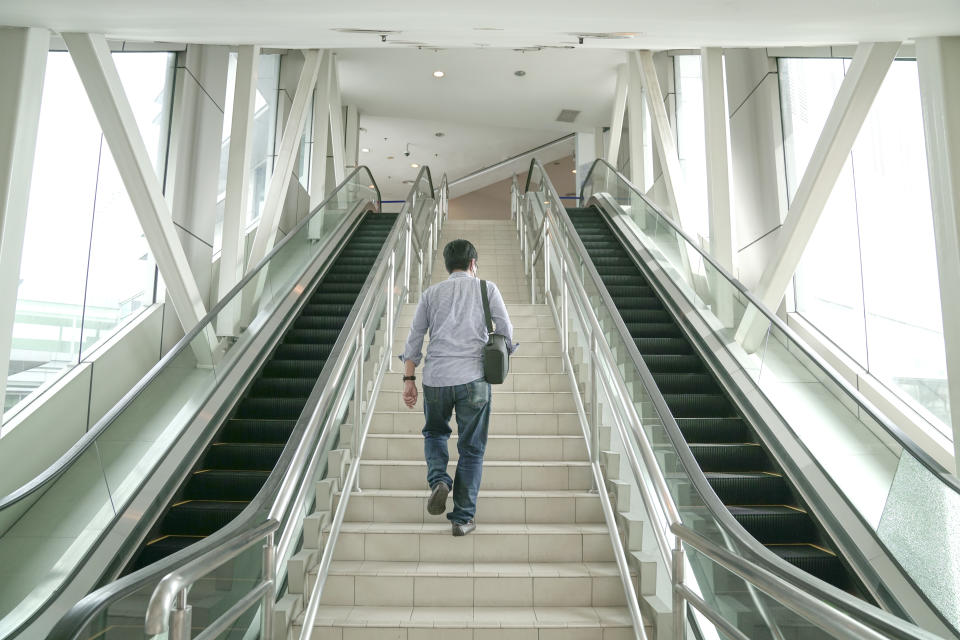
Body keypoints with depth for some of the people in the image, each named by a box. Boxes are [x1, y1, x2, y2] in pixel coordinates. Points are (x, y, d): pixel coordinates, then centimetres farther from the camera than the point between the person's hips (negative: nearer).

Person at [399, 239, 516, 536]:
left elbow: (414, 339, 6)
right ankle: (463, 518, 14)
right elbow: (506, 331, 2)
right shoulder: (486, 288, 7)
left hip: (435, 378, 2)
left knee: (435, 432, 27)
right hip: (473, 378, -2)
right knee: (471, 449, 11)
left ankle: (438, 480, 2)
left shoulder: (431, 293, 12)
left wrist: (409, 380, 7)